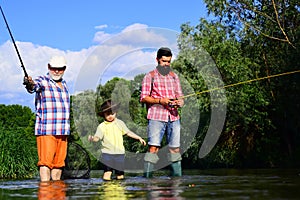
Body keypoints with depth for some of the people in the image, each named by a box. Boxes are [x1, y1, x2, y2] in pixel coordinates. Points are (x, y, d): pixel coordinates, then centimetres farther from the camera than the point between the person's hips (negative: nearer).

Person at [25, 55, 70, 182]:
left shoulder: (64, 84, 19)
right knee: (46, 161, -12)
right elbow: (35, 86, -27)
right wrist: (30, 84, -51)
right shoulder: (42, 81, -3)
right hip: (46, 131, -7)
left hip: (62, 131, 7)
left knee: (59, 161, 8)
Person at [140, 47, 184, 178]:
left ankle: (177, 176, 10)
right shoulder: (150, 76, 6)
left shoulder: (174, 76, 21)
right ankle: (147, 177, -13)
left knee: (175, 148, 4)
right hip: (156, 116, -5)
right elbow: (143, 98, -1)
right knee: (153, 147, -13)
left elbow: (179, 95, 19)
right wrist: (160, 101, -16)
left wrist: (180, 102, -5)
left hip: (173, 117, 5)